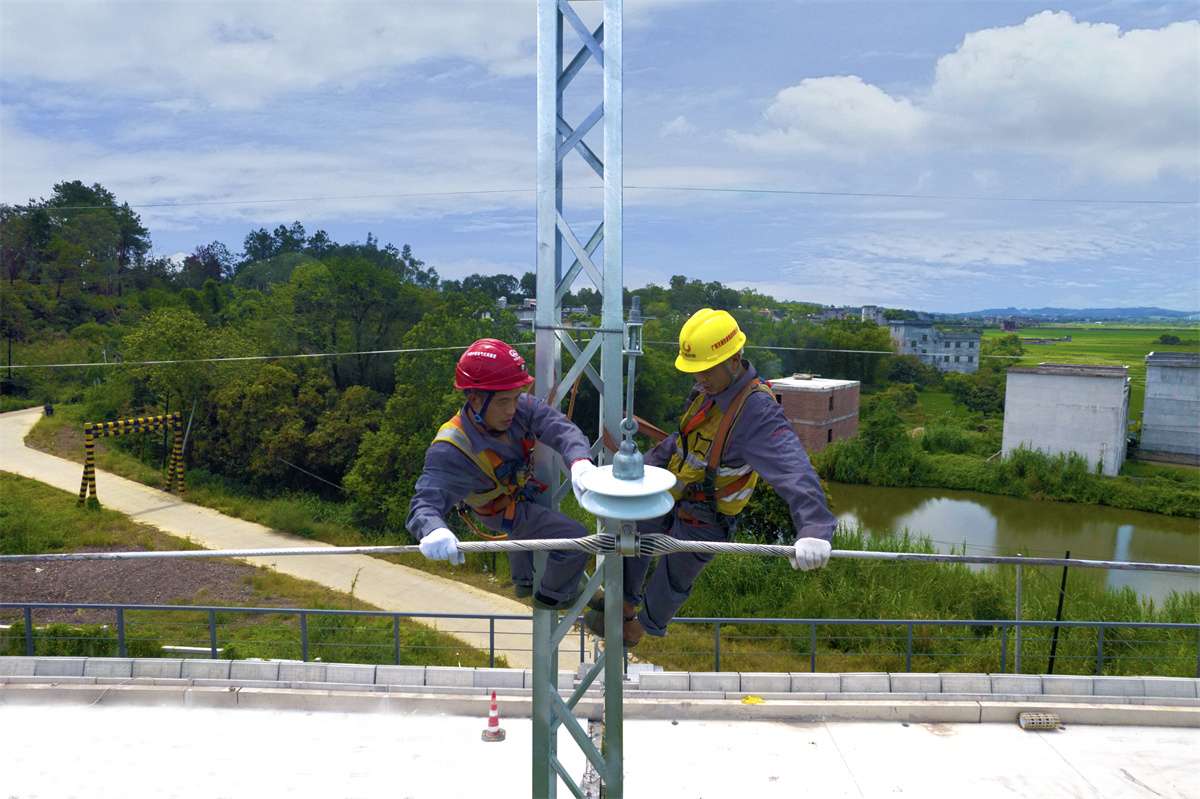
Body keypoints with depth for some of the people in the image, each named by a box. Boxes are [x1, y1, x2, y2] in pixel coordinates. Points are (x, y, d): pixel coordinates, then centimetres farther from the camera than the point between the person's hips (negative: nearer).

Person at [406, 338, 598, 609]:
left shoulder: (521, 406, -30)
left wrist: (580, 460, -62)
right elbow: (426, 502, -50)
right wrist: (433, 530, -74)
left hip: (522, 486, 6)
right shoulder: (451, 452, -43)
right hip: (506, 512, -6)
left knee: (525, 531, 35)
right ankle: (551, 596, 21)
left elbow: (559, 427, -40)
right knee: (576, 537, -10)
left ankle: (524, 581, 69)